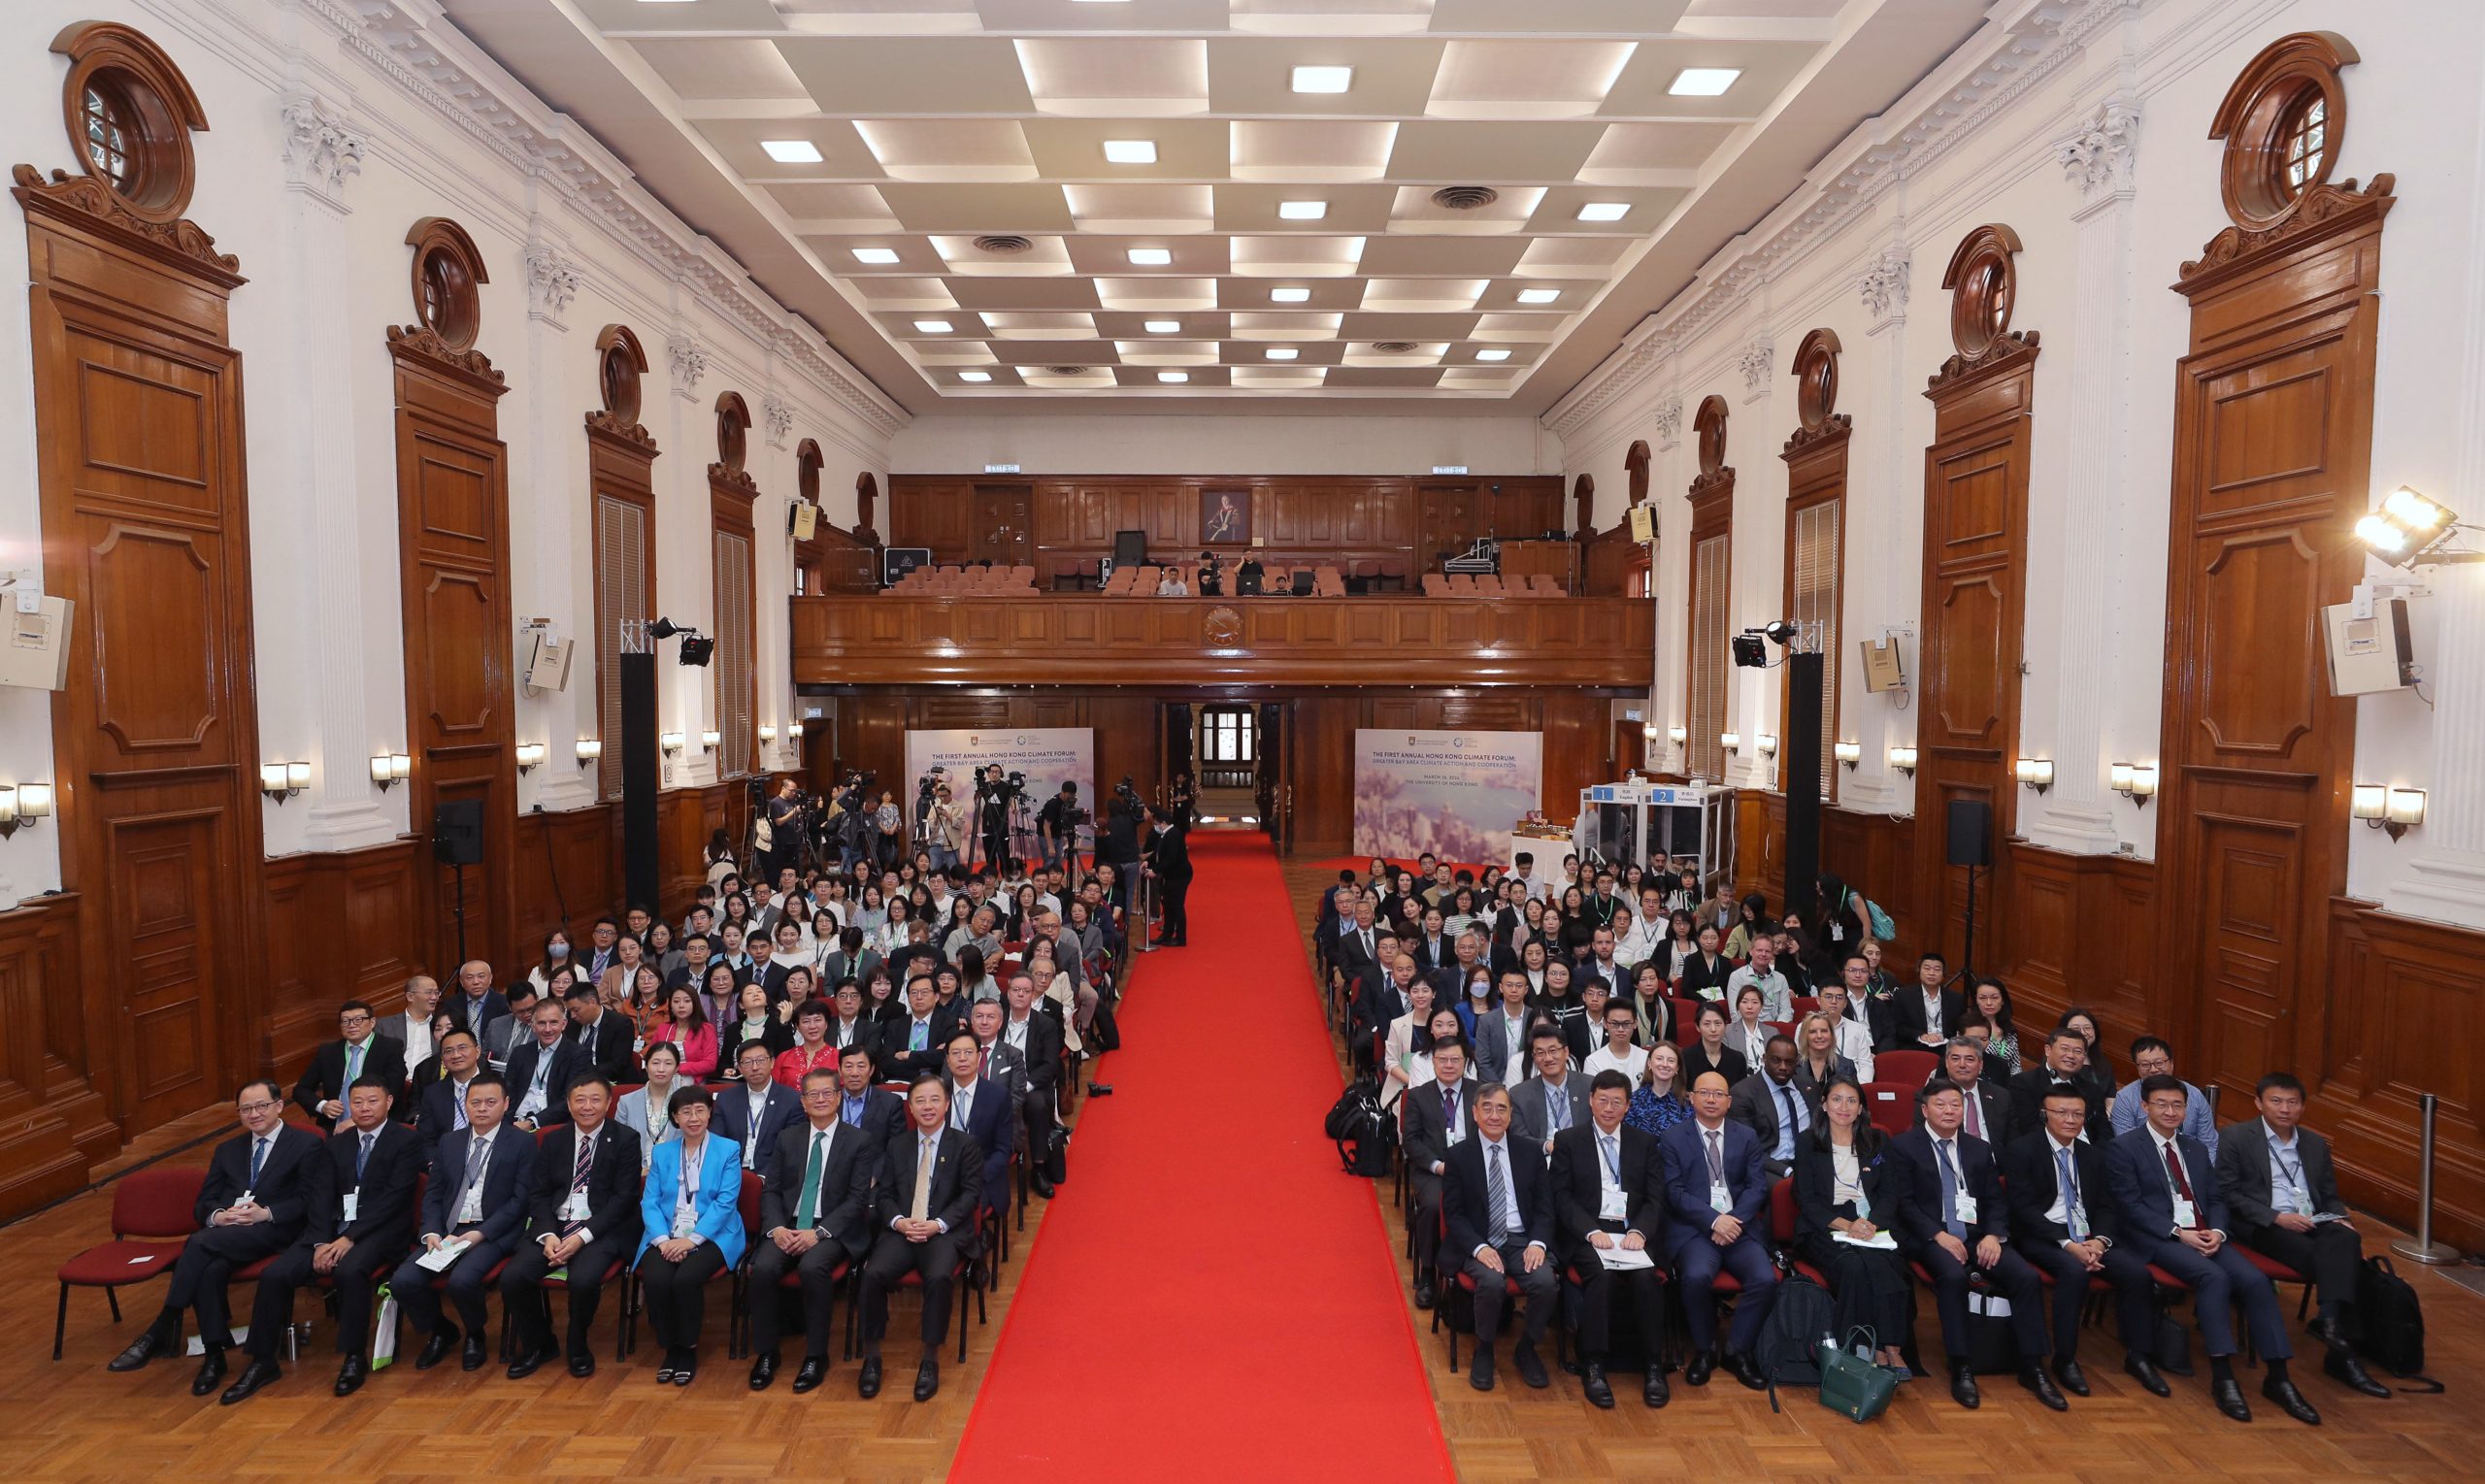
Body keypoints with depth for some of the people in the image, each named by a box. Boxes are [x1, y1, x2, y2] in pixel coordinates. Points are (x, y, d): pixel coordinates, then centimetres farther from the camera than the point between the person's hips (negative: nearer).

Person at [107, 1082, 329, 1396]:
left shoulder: (307, 1144, 7)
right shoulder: (228, 1150, 26)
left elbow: (313, 1202, -1)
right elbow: (202, 1204, 19)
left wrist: (267, 1213, -16)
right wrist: (218, 1216, -6)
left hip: (272, 1232, -4)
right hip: (223, 1233, 5)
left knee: (200, 1242, -32)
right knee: (211, 1269, -32)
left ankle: (162, 1331, -24)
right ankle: (214, 1356, -23)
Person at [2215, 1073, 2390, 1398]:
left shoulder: (2316, 1144, 20)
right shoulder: (2236, 1137, 1)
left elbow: (2330, 1197, 21)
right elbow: (2228, 1193, -5)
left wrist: (2343, 1221, -1)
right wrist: (2277, 1217, -16)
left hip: (2312, 1223, 5)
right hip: (2262, 1226, -4)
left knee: (2344, 1239, -31)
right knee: (2335, 1260, -29)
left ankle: (2330, 1321, -41)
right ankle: (2344, 1354, -26)